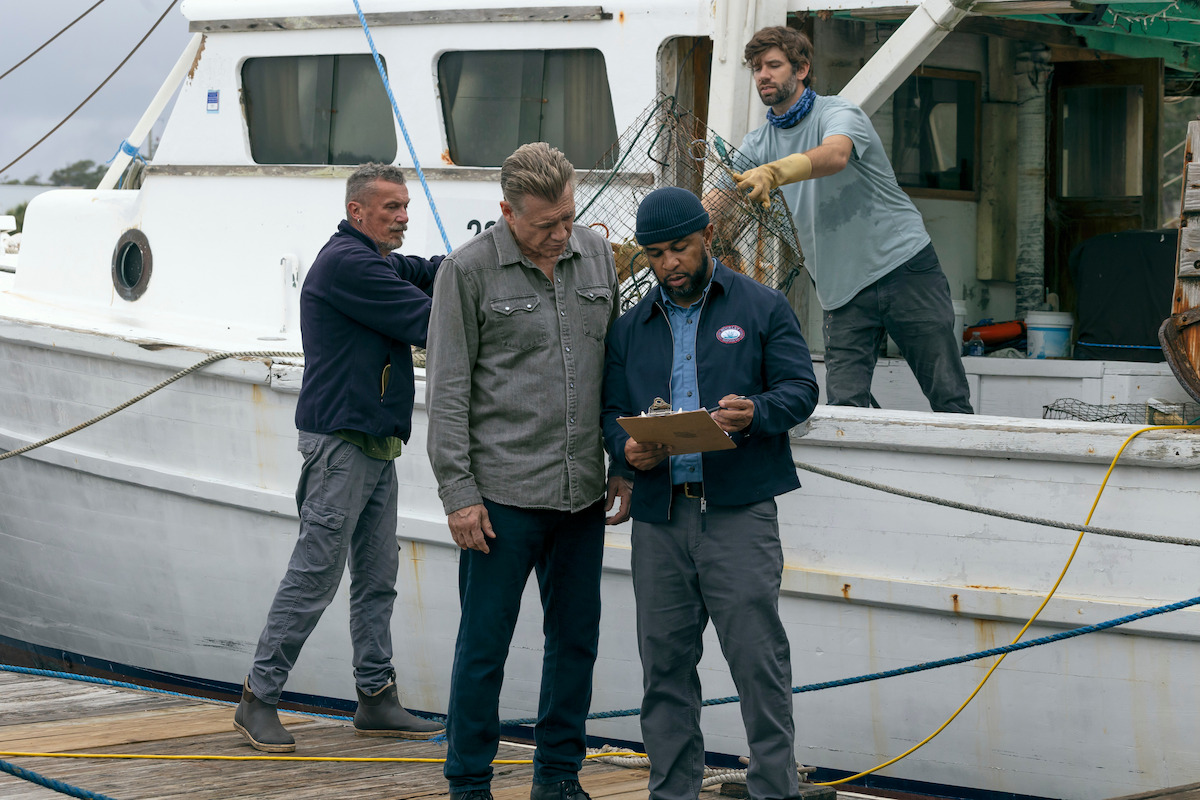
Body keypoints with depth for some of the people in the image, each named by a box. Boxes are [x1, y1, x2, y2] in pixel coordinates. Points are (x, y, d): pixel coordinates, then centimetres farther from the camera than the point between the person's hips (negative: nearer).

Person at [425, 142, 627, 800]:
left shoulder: (596, 257, 9)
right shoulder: (468, 270, -5)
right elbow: (447, 391, -5)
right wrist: (458, 492, -9)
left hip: (583, 491, 5)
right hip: (502, 495, -5)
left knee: (576, 638, 11)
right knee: (484, 645, 1)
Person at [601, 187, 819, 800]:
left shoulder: (761, 308, 7)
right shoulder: (631, 329, 18)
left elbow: (799, 388, 1)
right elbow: (612, 412, 16)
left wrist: (755, 413, -20)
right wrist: (627, 449, -7)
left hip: (739, 512, -4)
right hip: (659, 516, 4)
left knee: (756, 653, -7)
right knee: (663, 663, 6)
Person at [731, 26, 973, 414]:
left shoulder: (837, 113, -9)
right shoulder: (757, 143, 10)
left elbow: (835, 155, -33)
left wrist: (772, 173, -51)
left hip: (905, 268, -5)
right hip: (843, 290, 5)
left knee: (949, 400, -3)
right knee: (844, 407, -9)